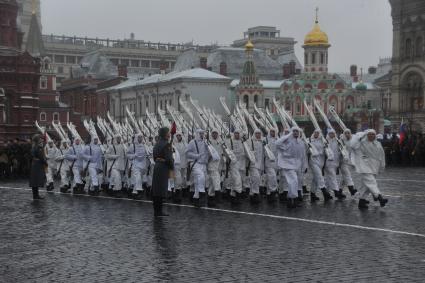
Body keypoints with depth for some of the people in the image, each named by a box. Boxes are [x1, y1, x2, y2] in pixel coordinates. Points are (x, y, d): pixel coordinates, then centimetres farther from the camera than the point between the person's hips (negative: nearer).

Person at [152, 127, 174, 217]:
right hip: (163, 168, -9)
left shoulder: (157, 143, 12)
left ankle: (156, 211, 18)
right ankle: (158, 211, -2)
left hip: (157, 166, 9)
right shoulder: (166, 144, -15)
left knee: (156, 189, 11)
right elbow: (169, 158, -18)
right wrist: (172, 167, -5)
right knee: (161, 189, -4)